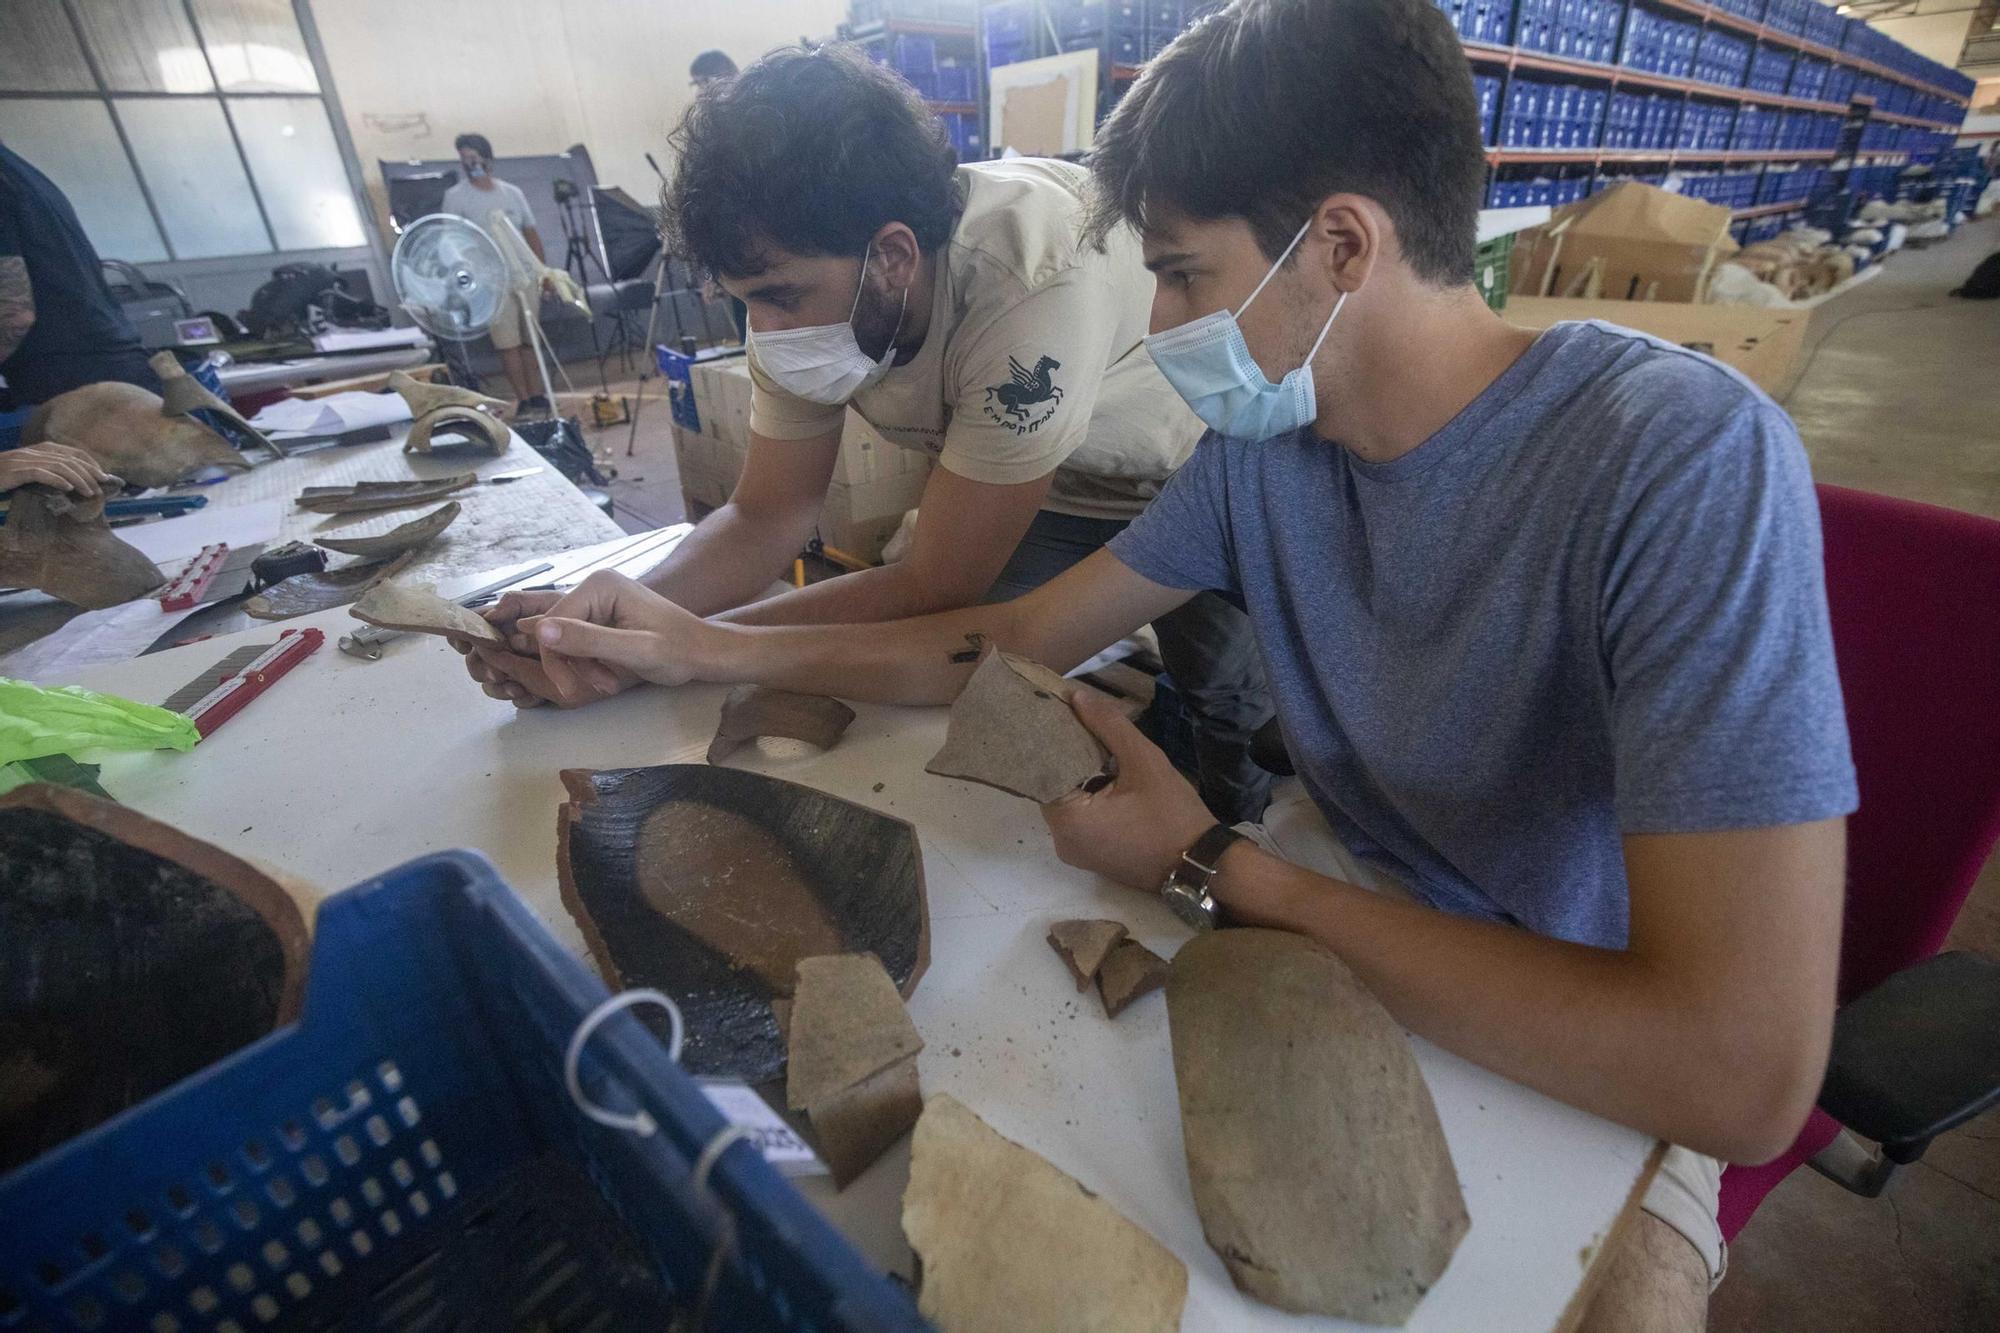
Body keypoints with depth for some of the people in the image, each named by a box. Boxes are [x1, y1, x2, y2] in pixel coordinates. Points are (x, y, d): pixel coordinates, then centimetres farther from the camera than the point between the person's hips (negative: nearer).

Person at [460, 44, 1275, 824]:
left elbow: (935, 590, -34)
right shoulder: (808, 278, -20)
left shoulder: (1033, 282, -40)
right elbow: (767, 519, -12)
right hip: (1045, 492, 4)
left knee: (1227, 723, 2)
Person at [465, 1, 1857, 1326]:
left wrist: (1211, 864, -26)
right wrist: (704, 646, -5)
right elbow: (1019, 638, -2)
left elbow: (1740, 1080, -32)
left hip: (1592, 1076, -3)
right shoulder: (1266, 438, -9)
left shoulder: (1683, 460, -27)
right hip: (1328, 909, 4)